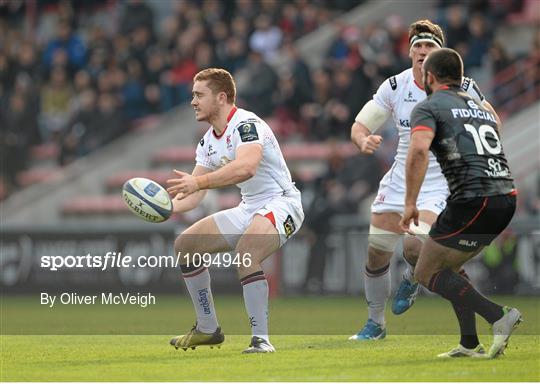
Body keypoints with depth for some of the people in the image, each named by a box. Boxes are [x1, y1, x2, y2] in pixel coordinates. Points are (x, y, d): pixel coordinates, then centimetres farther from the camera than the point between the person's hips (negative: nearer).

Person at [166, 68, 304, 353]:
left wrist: (198, 182, -43)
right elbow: (193, 195, 11)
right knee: (185, 245, 6)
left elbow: (246, 167, -39)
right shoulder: (209, 142, 10)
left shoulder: (246, 124, -19)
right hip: (249, 209, 10)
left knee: (245, 252, -36)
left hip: (280, 203, -10)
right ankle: (208, 329, 16)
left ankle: (261, 339, -31)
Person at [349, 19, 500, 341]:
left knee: (414, 244, -26)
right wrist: (364, 141, -22)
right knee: (376, 252, 0)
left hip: (442, 182, -3)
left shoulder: (460, 88, -10)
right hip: (401, 178, 4)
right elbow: (360, 126, 1)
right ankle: (375, 324, 20)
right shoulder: (395, 86, -3)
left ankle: (412, 278, 11)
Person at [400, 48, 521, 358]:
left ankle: (498, 317, -11)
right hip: (507, 198, 8)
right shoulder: (482, 109, 25)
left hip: (473, 201, -8)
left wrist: (410, 203, -14)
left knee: (427, 273, 3)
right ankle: (470, 344, 18)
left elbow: (419, 149, -17)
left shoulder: (428, 108, 2)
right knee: (449, 268, 24)